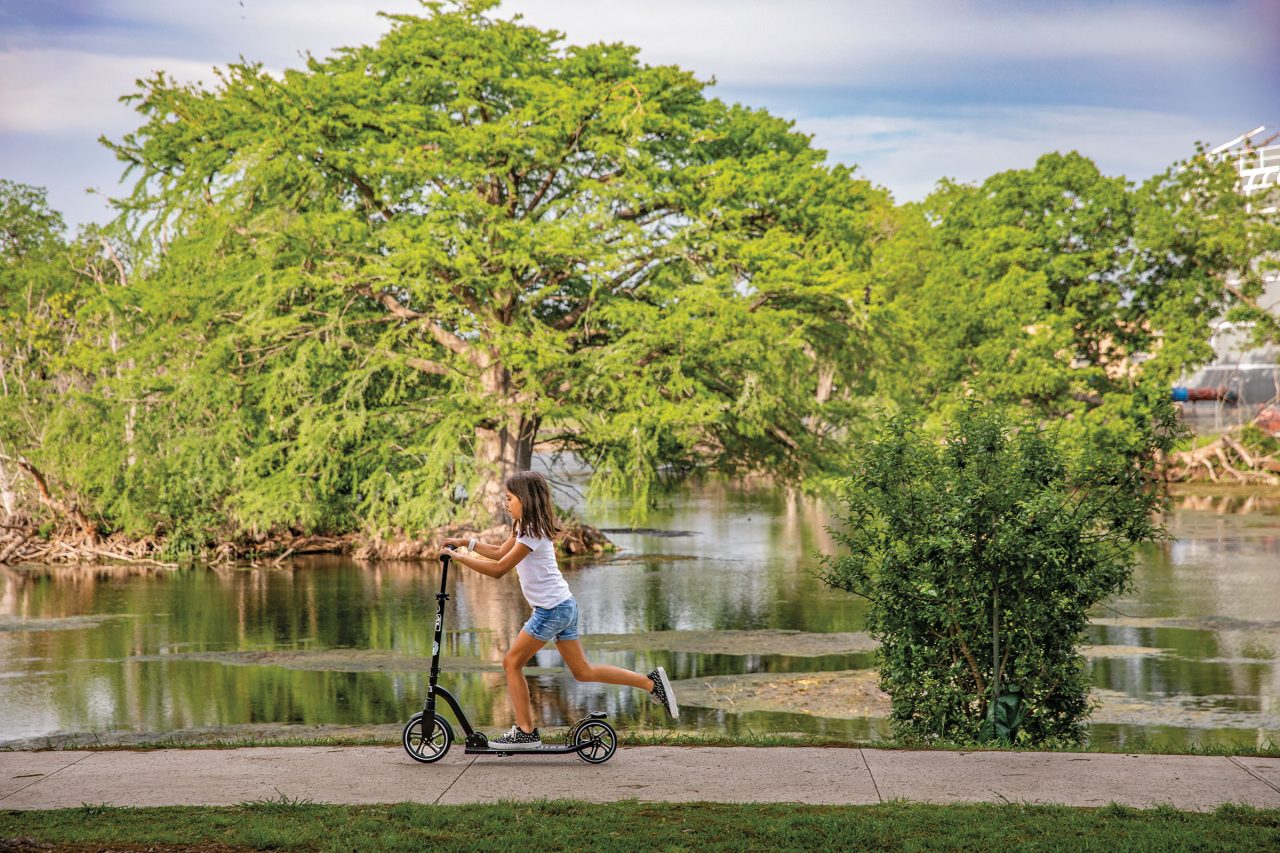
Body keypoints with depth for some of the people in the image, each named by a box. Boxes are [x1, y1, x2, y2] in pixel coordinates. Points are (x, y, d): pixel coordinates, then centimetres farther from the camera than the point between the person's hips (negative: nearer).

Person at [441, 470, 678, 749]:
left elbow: (498, 569, -19)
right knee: (582, 671, 12)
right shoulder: (525, 528, 14)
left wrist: (459, 557, -14)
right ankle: (651, 681, 9)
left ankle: (526, 733, 3)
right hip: (565, 606, 10)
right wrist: (467, 542, 14)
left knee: (512, 662, -1)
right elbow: (499, 552, 24)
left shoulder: (532, 533, -16)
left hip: (552, 610, -10)